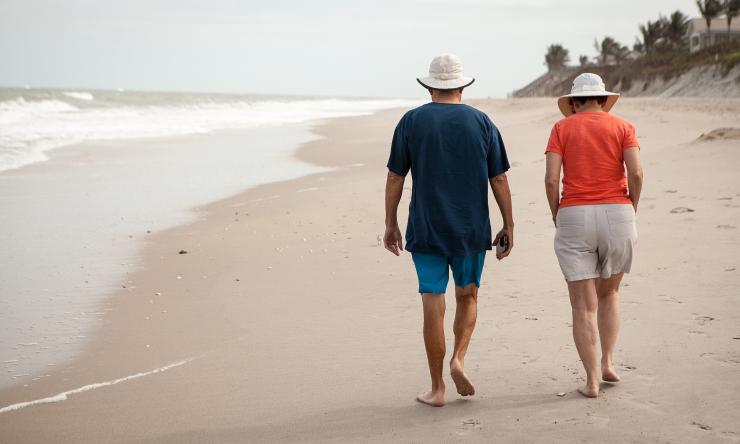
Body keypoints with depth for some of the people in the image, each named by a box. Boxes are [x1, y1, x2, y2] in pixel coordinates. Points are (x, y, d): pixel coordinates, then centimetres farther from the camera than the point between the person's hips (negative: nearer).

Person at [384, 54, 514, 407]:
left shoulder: (412, 121, -2)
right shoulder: (481, 123, 1)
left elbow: (395, 178, -1)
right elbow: (499, 179, 1)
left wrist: (391, 225, 8)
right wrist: (509, 225, 9)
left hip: (426, 230, -1)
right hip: (471, 231, 1)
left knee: (433, 306, 2)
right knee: (467, 297, 20)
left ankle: (437, 389, 6)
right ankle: (458, 359, -2)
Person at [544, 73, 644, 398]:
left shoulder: (562, 128, 5)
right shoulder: (622, 127, 5)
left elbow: (551, 179, -6)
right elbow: (636, 173, -8)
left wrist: (557, 217, 7)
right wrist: (630, 212, 5)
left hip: (574, 219, -1)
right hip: (616, 217, 1)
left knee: (583, 305, 4)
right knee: (608, 294, 23)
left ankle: (591, 381, 2)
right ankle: (608, 361, 16)